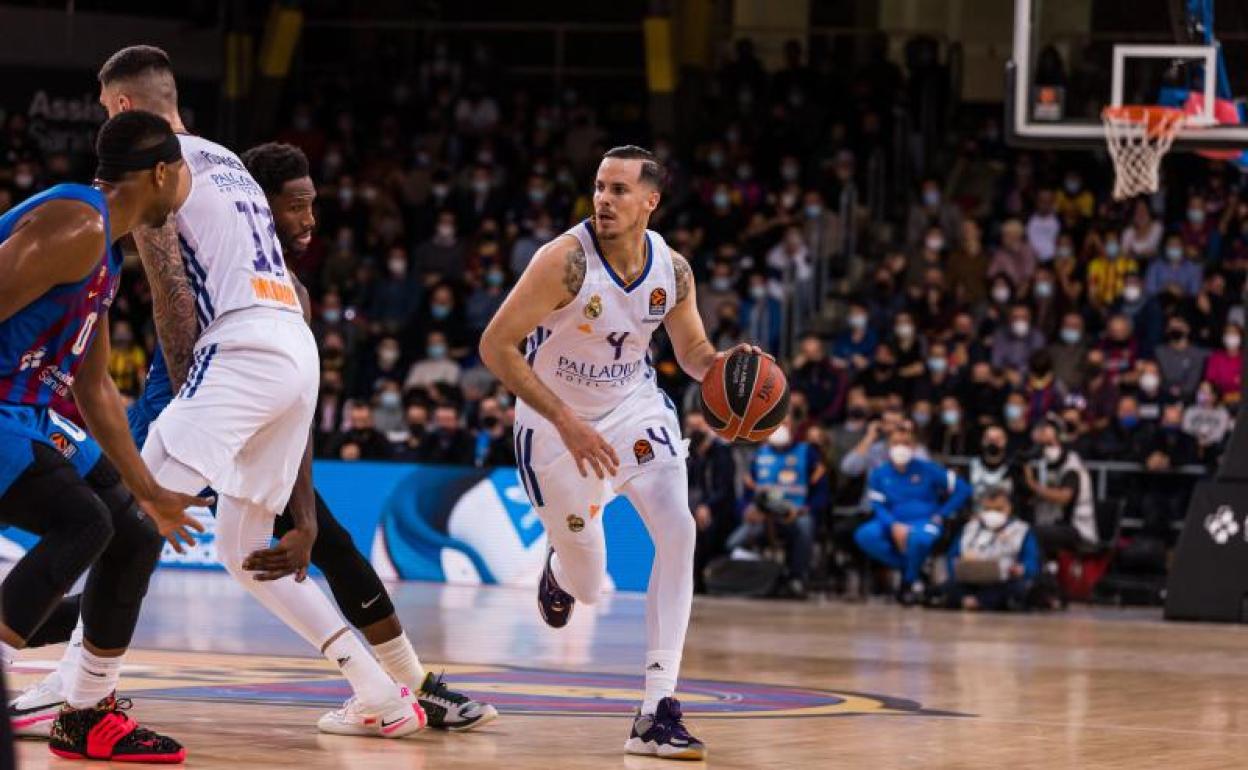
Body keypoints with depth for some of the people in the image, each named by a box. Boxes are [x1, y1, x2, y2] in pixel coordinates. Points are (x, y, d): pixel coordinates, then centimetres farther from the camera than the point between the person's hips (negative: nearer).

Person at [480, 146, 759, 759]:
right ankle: (559, 568, 49)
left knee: (678, 531, -22)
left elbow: (692, 351, 6)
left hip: (633, 408, 3)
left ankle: (658, 710, -20)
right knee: (587, 587, 5)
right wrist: (566, 423, -30)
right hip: (556, 421, -3)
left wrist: (727, 364, -18)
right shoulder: (566, 259, -26)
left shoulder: (673, 270, -12)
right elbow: (496, 345, -24)